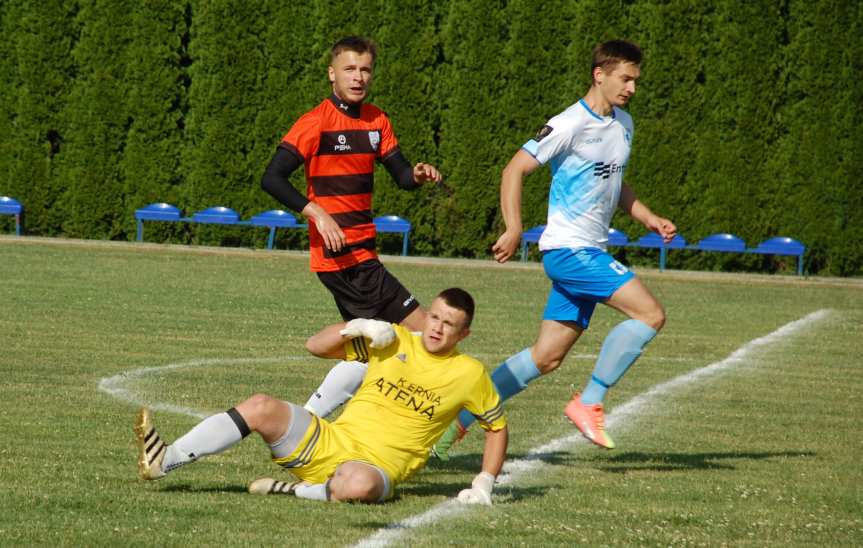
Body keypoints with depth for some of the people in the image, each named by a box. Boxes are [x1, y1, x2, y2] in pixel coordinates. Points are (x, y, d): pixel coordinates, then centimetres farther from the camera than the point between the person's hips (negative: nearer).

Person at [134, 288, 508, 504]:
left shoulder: (468, 374, 0)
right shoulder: (396, 341, 7)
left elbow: (497, 427, 12)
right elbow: (316, 345, 10)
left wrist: (484, 484, 3)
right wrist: (358, 327, -7)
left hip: (376, 467, -3)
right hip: (331, 442, 3)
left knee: (360, 485, -44)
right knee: (262, 407, -21)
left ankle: (296, 492, -21)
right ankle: (163, 461, -30)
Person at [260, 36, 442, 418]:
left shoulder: (377, 121, 11)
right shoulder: (317, 123, -11)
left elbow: (400, 174, 10)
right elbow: (272, 179, -16)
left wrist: (417, 175, -13)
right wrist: (317, 213, -26)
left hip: (361, 251, 9)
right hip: (342, 255, -9)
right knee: (420, 332, -11)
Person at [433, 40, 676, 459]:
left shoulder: (623, 125, 14)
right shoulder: (570, 125, -13)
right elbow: (514, 169, -12)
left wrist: (649, 219, 16)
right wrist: (513, 229, -20)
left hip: (589, 253, 9)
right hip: (568, 248, -9)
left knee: (547, 357, 7)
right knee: (650, 314, -18)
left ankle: (460, 419, 13)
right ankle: (589, 403, -10)